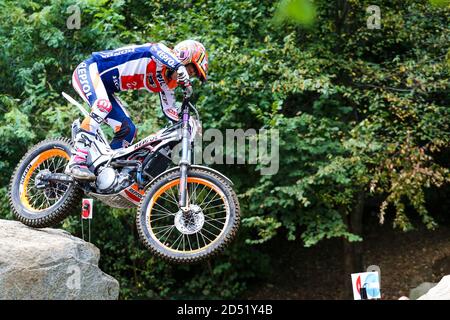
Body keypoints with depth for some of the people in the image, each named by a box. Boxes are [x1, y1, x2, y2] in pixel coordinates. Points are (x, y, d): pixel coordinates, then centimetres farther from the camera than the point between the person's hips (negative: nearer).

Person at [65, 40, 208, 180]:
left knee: (128, 130, -1)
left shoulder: (165, 84, 5)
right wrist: (180, 69, -60)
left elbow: (170, 111, 15)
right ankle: (76, 163, -36)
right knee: (103, 105, -36)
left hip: (105, 89, 9)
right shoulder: (157, 50, -20)